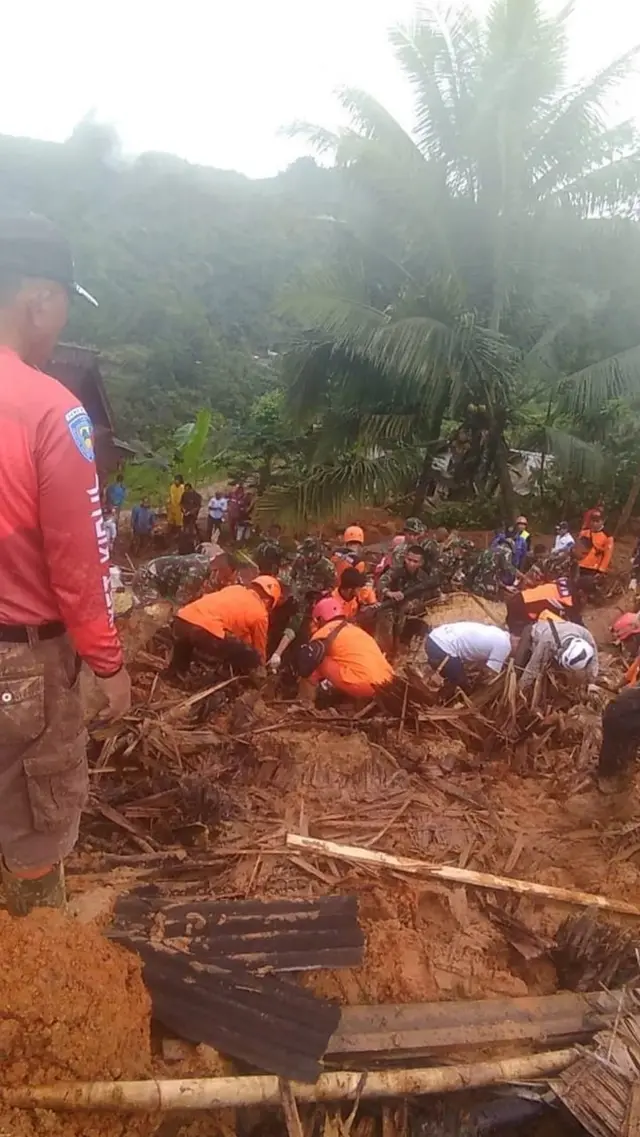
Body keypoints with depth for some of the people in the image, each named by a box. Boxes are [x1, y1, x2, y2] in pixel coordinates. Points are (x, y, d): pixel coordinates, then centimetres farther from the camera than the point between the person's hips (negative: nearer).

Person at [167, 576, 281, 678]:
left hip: (181, 620, 8)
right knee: (252, 659, 8)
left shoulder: (234, 589, 30)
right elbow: (260, 650, 25)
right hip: (205, 630, -7)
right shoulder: (260, 613, 14)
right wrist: (260, 667, 45)